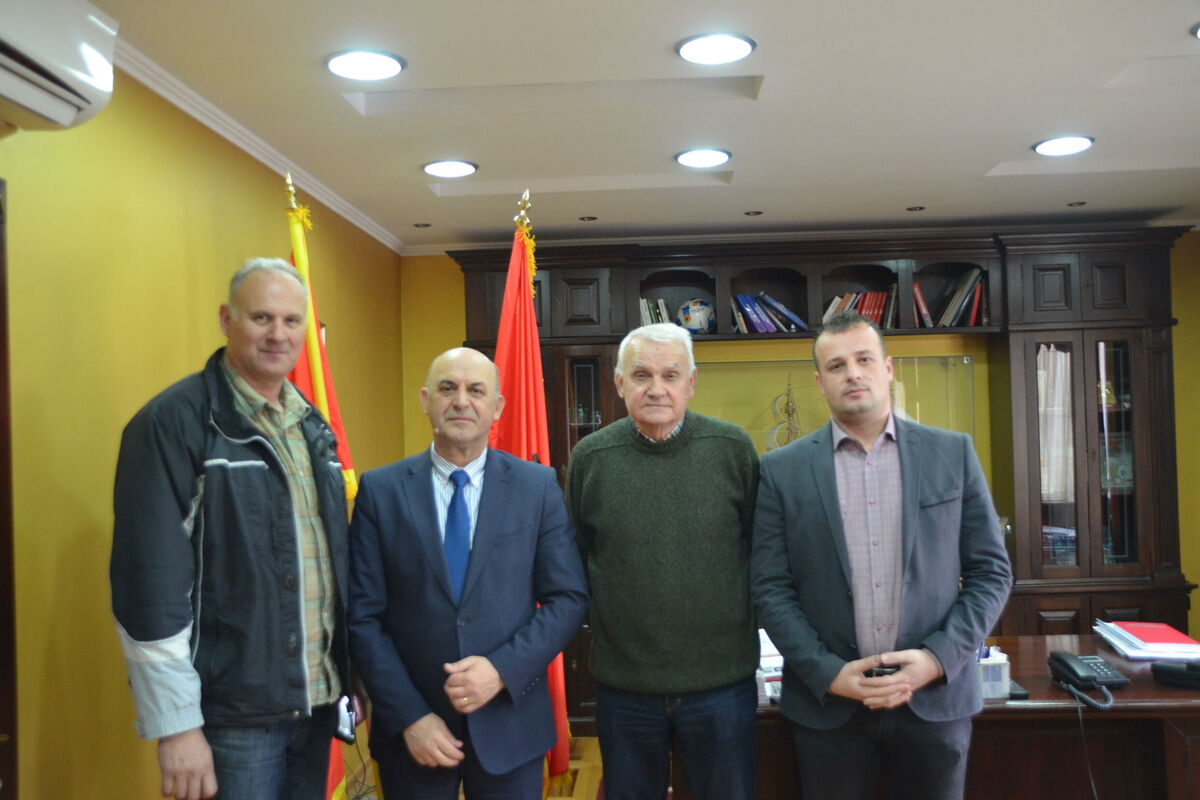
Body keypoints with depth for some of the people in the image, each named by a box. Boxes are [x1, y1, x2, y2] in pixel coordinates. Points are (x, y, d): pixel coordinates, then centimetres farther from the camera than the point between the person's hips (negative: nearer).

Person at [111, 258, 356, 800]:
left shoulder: (312, 426, 10)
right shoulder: (174, 422, -12)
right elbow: (151, 586, -16)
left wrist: (350, 675, 13)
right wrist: (176, 722, -16)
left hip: (317, 701, 7)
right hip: (230, 712, -6)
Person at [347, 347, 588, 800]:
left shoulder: (538, 486, -2)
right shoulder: (380, 490, -3)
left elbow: (569, 597, -2)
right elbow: (363, 615, -4)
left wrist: (502, 669, -14)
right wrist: (409, 716, -10)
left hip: (509, 725, 0)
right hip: (409, 729, 0)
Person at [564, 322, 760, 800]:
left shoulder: (733, 448, -6)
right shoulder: (590, 457, -4)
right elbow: (576, 561, 6)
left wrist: (743, 621, 5)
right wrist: (604, 622, 4)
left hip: (723, 679, -1)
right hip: (623, 684, 1)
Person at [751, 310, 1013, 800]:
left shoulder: (952, 453, 1)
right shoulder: (783, 470, -1)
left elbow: (991, 571, 2)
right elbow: (771, 589, -1)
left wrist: (938, 659, -9)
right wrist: (828, 673, -11)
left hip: (936, 696, 1)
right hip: (827, 702, 0)